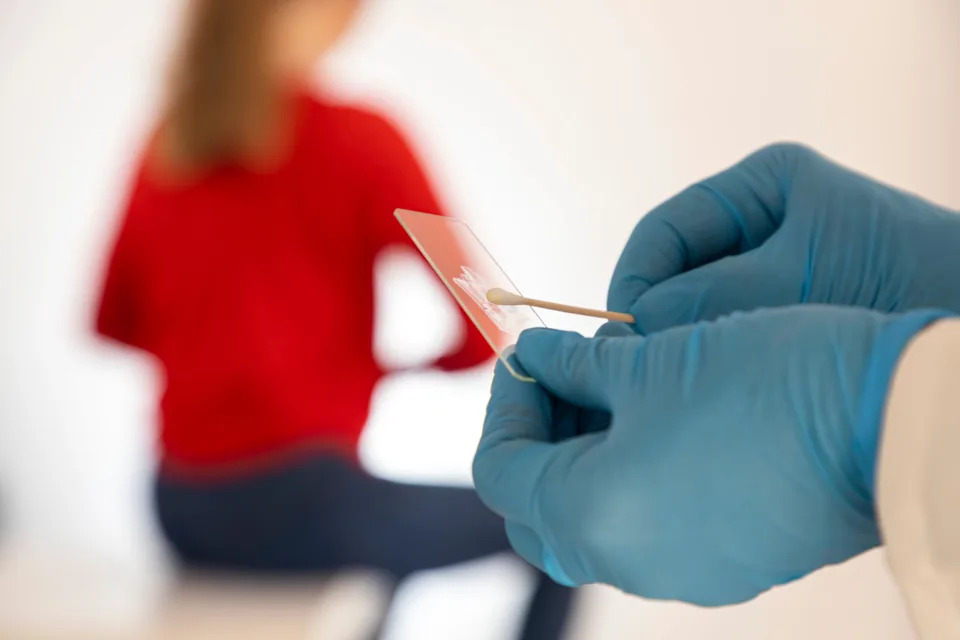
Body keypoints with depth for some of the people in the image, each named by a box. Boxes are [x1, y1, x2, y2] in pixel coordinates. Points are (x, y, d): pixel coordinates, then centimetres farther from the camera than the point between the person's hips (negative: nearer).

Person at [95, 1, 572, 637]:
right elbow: (486, 329, -10)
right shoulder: (360, 139, -11)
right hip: (300, 503, -7)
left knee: (385, 539, 35)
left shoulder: (165, 145, 5)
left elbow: (115, 322, 15)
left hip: (183, 511, 7)